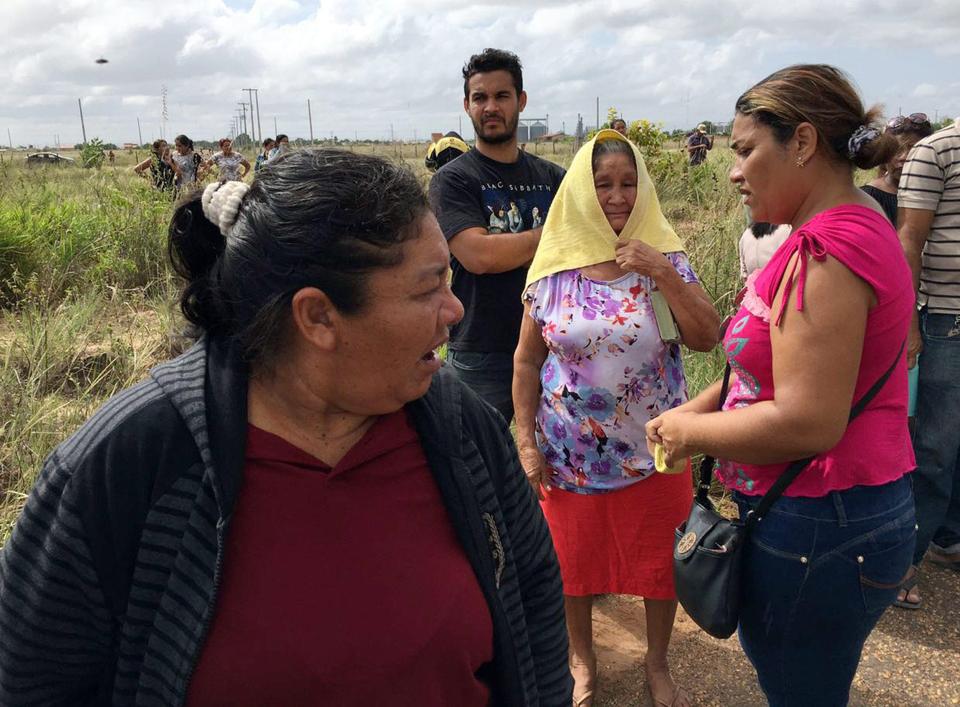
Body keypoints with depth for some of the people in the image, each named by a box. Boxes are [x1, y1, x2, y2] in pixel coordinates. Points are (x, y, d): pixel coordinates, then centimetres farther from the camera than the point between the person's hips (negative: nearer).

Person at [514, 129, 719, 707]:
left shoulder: (666, 257, -5)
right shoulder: (553, 267, -5)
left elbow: (708, 338, -12)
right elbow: (527, 360, 0)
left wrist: (663, 273, -22)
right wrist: (526, 440, -2)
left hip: (653, 450, 0)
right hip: (571, 453, 0)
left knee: (659, 561, 13)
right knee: (576, 559, 16)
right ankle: (582, 660, 42)